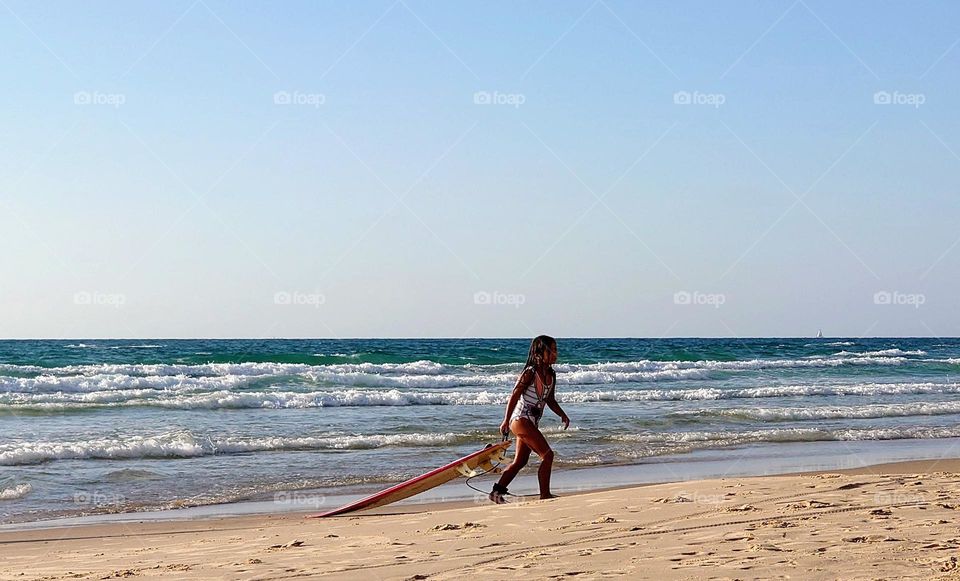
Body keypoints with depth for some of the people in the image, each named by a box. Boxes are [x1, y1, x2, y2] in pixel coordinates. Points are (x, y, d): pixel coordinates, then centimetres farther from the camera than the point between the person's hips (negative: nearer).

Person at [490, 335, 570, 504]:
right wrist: (506, 421, -16)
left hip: (532, 423, 9)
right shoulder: (530, 372, -13)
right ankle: (545, 495, -6)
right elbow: (514, 396, -13)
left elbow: (550, 400, 18)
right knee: (547, 454, -11)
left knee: (520, 461, 13)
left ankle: (497, 492, 19)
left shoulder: (551, 375, 10)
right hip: (521, 419, -9)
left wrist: (562, 415, 2)